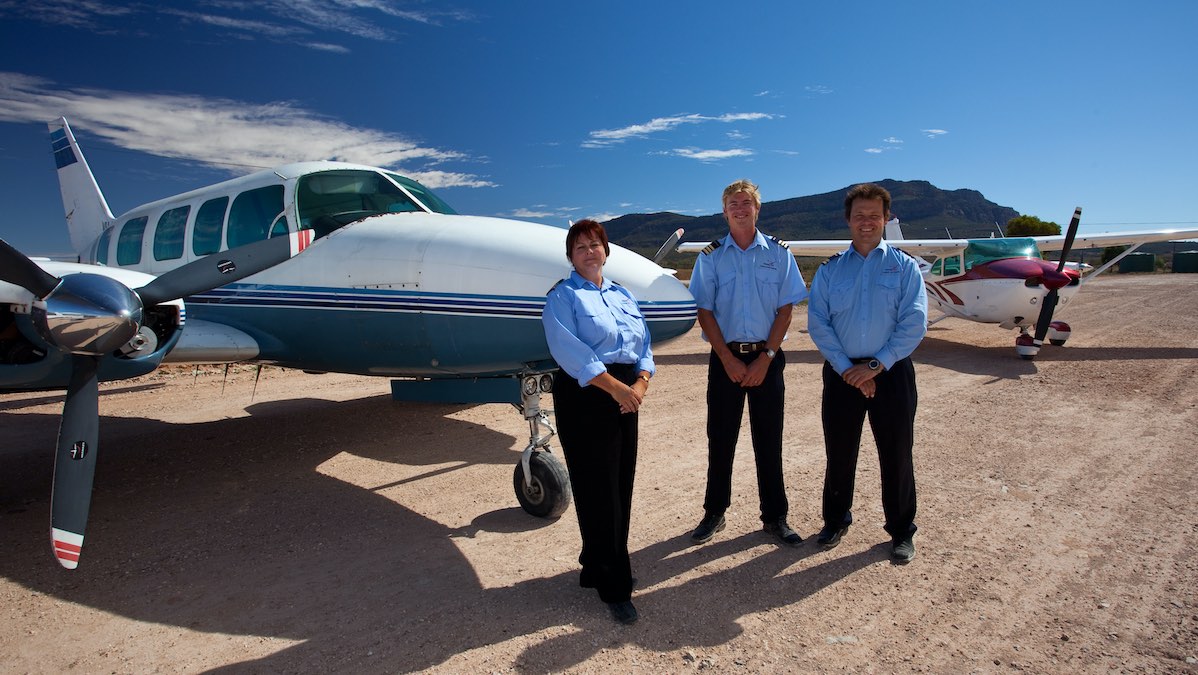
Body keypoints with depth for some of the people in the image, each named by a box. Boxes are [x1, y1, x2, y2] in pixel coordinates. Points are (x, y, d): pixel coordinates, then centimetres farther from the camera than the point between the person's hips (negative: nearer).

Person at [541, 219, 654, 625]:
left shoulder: (623, 296, 18)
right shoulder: (563, 296, -2)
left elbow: (644, 343, 12)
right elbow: (570, 351, -16)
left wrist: (641, 382, -7)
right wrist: (616, 388, -20)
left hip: (626, 396, 7)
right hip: (584, 397, -7)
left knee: (622, 486, 11)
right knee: (598, 490, -2)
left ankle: (597, 565, 31)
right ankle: (614, 587, 11)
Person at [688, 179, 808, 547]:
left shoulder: (778, 253, 3)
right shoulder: (710, 256, 3)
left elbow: (785, 309, 0)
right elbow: (705, 311, -1)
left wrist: (765, 357, -9)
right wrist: (729, 359, -9)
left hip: (767, 357, 0)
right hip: (725, 357, 0)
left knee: (769, 440, 7)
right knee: (720, 438, 6)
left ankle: (775, 517, 21)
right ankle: (714, 513, 21)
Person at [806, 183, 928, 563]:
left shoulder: (904, 267, 2)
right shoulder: (830, 269, 5)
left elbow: (914, 324, -7)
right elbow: (817, 324, -3)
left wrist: (876, 365, -14)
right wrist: (847, 368, -12)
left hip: (891, 372, -1)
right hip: (842, 373, 1)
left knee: (896, 454, 9)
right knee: (839, 453, 12)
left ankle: (901, 531, 27)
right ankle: (835, 521, 31)